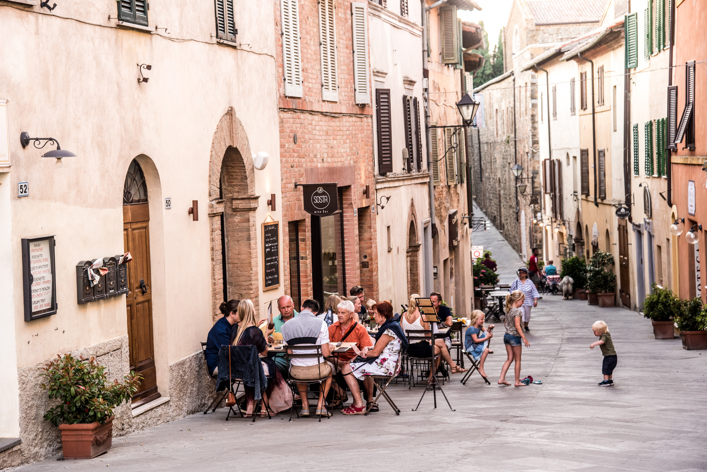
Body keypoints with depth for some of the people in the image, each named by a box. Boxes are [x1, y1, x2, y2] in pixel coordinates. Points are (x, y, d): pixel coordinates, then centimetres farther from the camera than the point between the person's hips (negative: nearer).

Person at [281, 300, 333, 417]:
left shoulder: (286, 326, 0)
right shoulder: (320, 324, -9)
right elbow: (326, 353, -9)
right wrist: (330, 353, 14)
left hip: (296, 372, 2)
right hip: (317, 371, -2)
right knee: (330, 369, 35)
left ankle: (305, 405, 35)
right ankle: (320, 405, 28)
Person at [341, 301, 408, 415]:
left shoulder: (389, 330, -20)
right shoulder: (393, 325, 13)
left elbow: (375, 352, -19)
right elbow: (378, 350, 17)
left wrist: (361, 352, -1)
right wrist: (367, 350, -2)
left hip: (385, 366, -11)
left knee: (346, 369, -10)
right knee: (365, 365, 40)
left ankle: (359, 405, -10)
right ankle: (370, 401, 36)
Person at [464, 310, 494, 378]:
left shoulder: (479, 326, 6)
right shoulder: (472, 329, -22)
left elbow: (486, 331, 16)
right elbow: (476, 340, -24)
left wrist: (490, 328, -8)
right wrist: (486, 338, -25)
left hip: (476, 344, 9)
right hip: (470, 347, -9)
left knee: (488, 334, -1)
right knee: (485, 350, -30)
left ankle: (486, 350, 7)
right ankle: (481, 368, -22)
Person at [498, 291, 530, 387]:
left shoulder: (508, 310, 7)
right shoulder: (517, 311, -17)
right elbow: (517, 326, -23)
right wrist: (524, 338, -22)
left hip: (507, 335, 8)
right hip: (515, 336, -8)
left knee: (510, 358, 14)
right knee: (517, 360, 5)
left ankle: (501, 379, 8)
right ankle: (517, 382, 10)